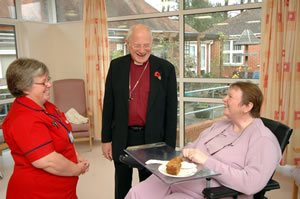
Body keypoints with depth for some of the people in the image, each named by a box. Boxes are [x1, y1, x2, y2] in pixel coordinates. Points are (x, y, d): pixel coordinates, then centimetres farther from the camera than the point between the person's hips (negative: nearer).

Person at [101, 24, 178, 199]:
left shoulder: (166, 69, -5)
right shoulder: (116, 66, 0)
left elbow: (171, 110, -3)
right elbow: (109, 104, 3)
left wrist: (169, 146, -4)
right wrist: (106, 139, 3)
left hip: (152, 139, -1)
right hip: (122, 139, 2)